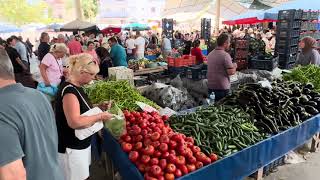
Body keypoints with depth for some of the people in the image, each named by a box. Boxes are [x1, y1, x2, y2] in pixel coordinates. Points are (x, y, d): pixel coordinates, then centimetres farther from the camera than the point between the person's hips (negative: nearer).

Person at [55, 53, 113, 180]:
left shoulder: (76, 87, 5)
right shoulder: (69, 90, -25)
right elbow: (75, 122, -34)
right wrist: (100, 116, -23)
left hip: (80, 144, 9)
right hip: (72, 148, -9)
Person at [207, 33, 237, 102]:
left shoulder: (210, 54, 8)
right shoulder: (225, 55, -16)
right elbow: (231, 72, -19)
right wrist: (234, 66, 2)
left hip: (210, 86, 7)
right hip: (222, 88, -7)